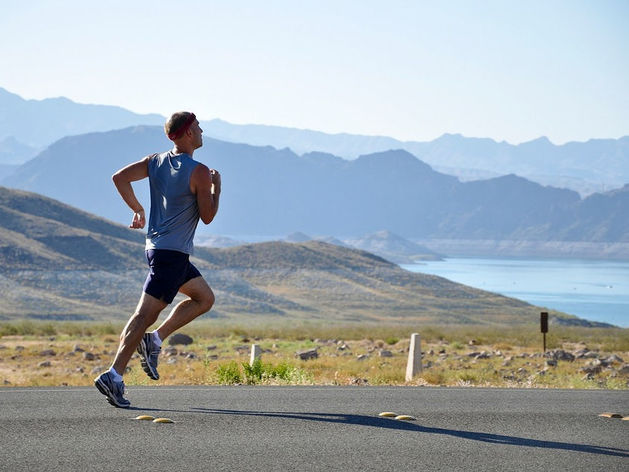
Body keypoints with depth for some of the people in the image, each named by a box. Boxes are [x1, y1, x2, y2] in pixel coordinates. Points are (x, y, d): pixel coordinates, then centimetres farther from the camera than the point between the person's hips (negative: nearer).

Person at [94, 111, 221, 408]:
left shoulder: (156, 161, 8)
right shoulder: (199, 172, -12)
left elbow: (119, 177, 3)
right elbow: (207, 217, -8)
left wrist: (137, 209, 12)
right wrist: (216, 187, 6)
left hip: (157, 246, 9)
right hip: (172, 252, -9)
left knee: (205, 298, 20)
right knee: (145, 314, -10)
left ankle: (154, 340, 10)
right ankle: (114, 376, -14)